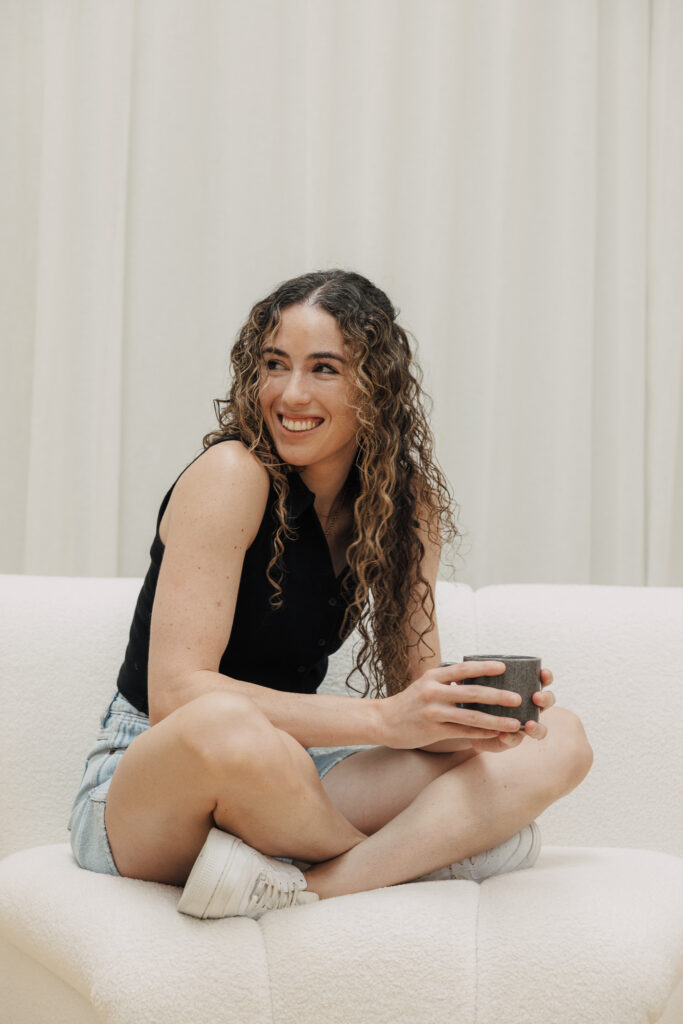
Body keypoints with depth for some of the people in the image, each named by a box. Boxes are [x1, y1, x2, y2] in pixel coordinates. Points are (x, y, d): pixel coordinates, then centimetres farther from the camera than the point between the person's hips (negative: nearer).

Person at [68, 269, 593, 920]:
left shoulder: (408, 503, 2)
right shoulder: (233, 475, -16)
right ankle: (429, 850, -12)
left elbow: (413, 690, 1)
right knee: (226, 722, -43)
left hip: (286, 789, 6)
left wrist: (471, 714, -23)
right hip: (144, 784, -6)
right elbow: (175, 691, -25)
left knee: (558, 740, -10)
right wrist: (382, 718, -30)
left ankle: (291, 886, -27)